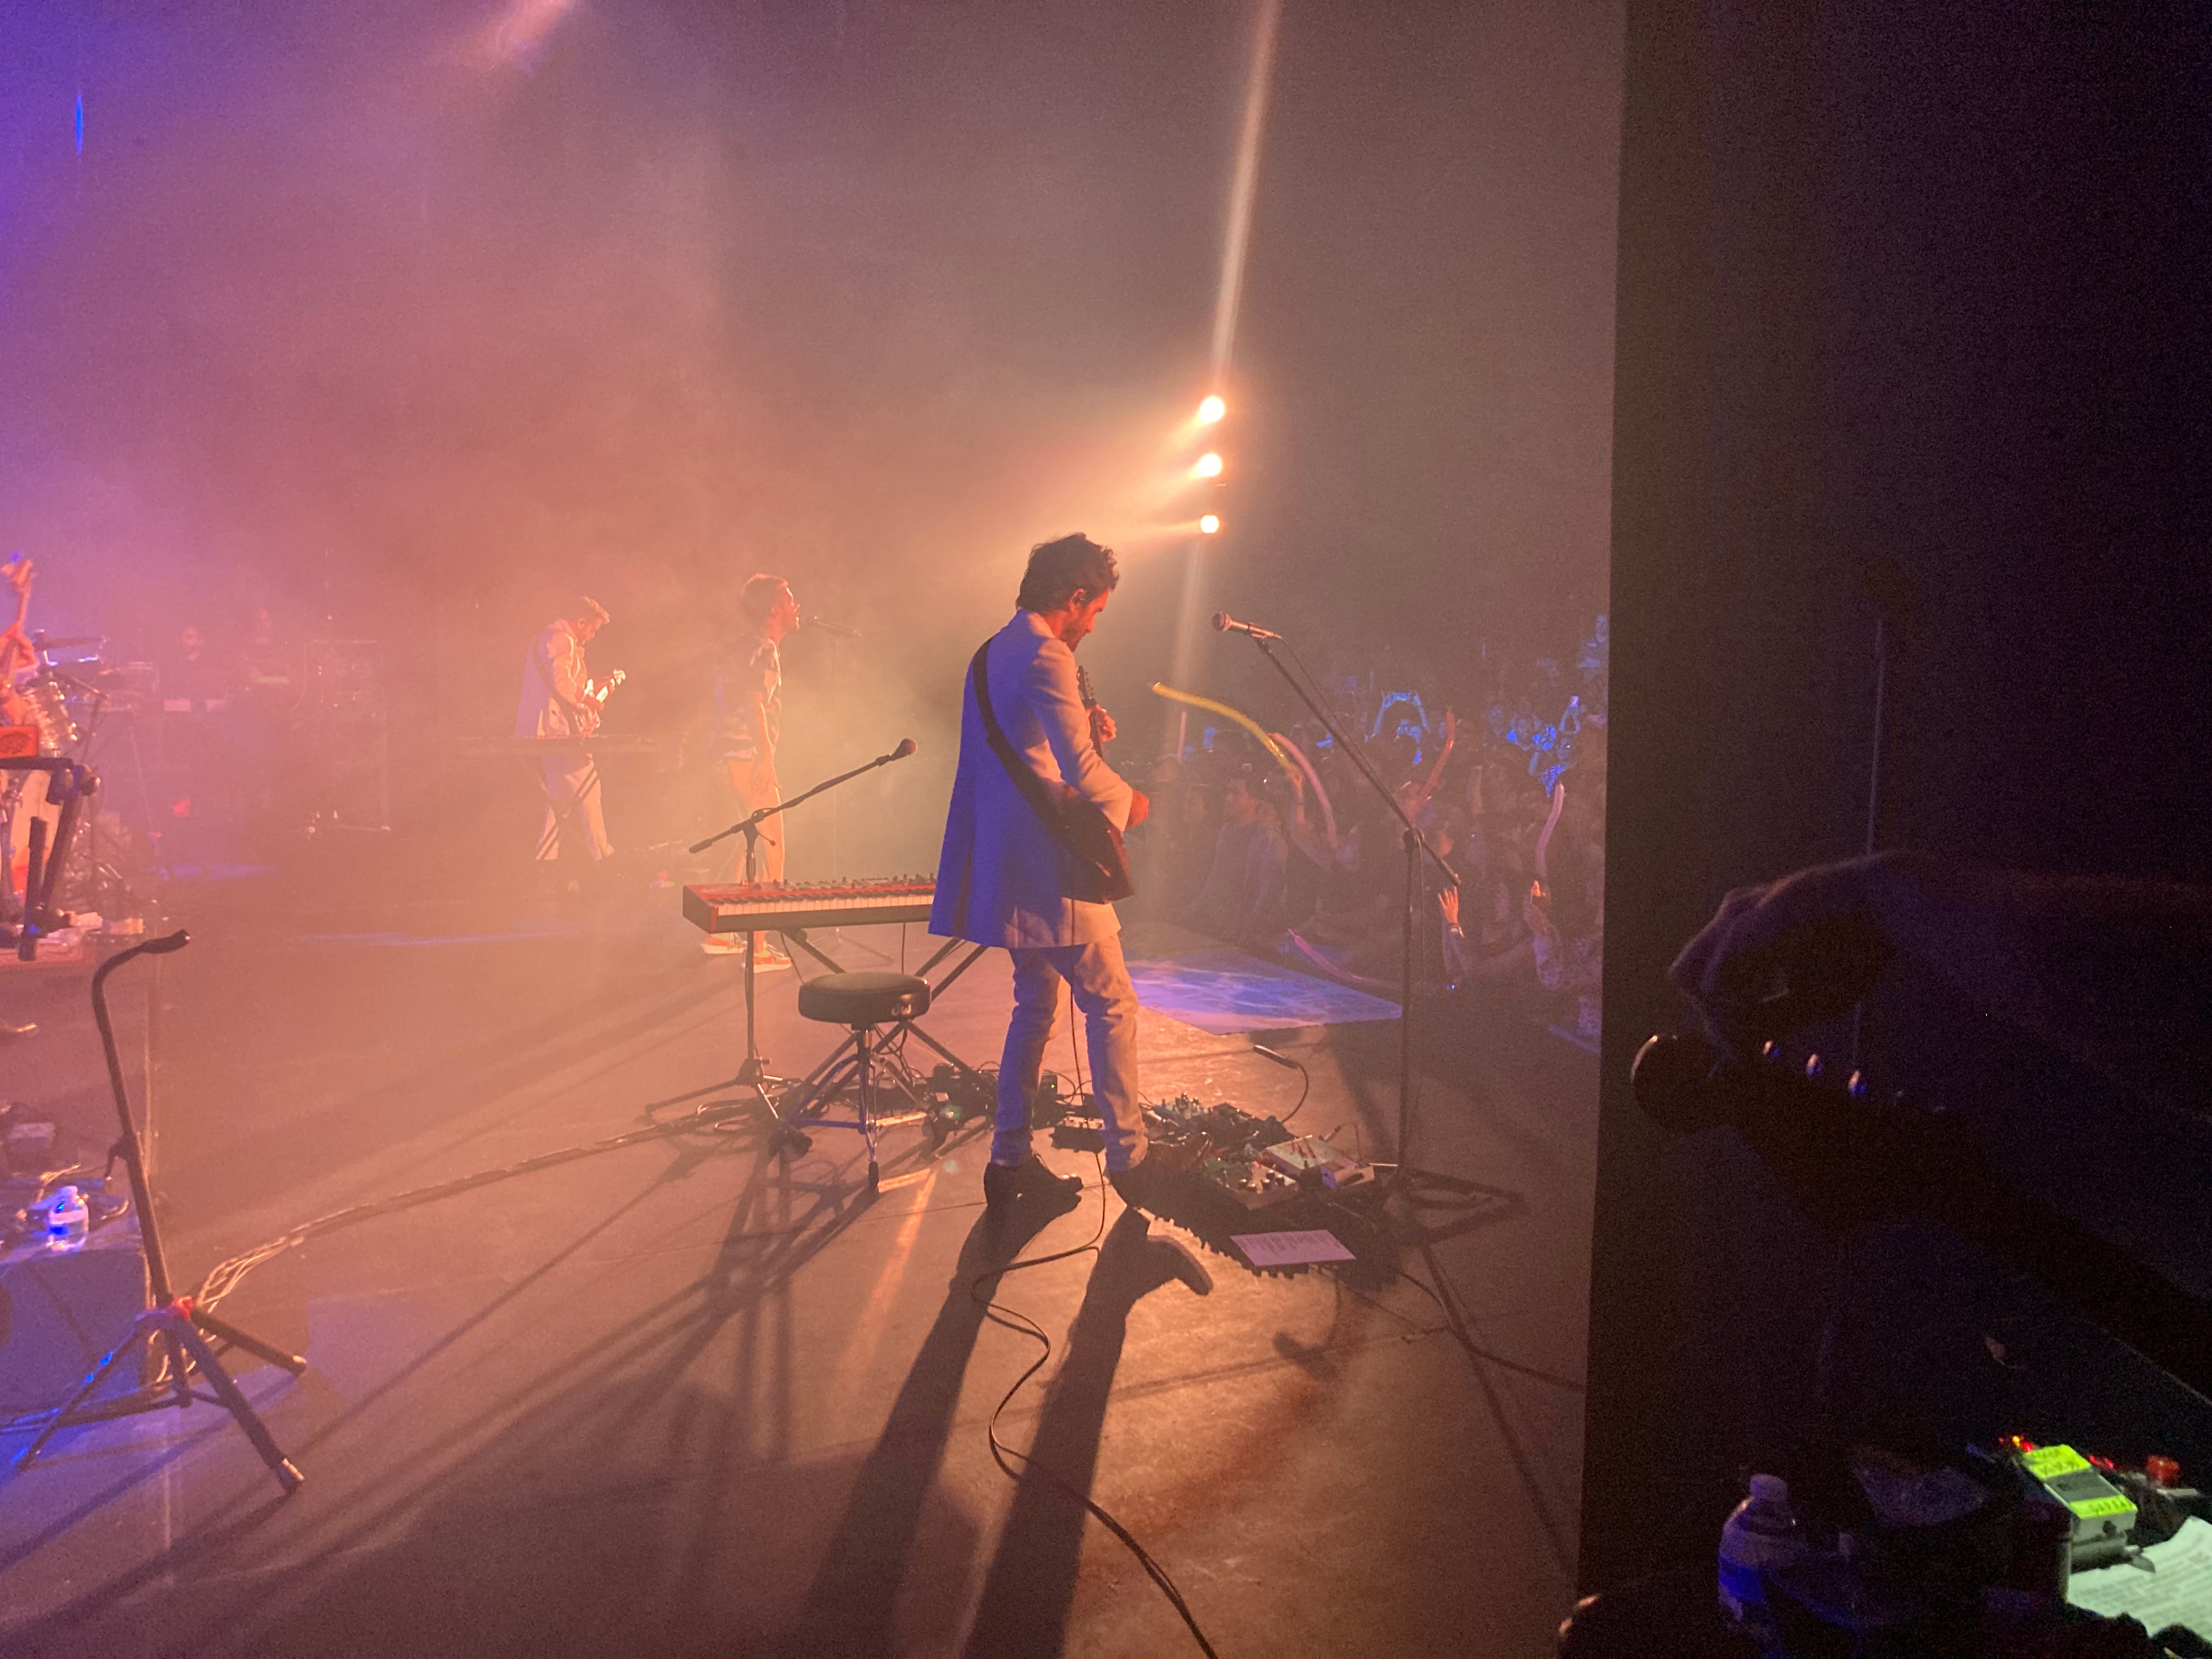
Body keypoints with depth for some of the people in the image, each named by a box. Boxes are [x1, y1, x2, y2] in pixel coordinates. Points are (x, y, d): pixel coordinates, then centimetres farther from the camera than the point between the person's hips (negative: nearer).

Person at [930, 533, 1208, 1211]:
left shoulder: (994, 653, 16)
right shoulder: (1046, 658, -16)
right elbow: (1080, 769, -22)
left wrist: (1083, 729, 14)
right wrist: (1128, 801, -4)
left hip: (1008, 868, 10)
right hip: (1050, 869, -10)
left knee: (1036, 1005, 15)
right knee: (1112, 1004, -1)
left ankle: (1010, 1159, 18)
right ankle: (1130, 1158, 5)